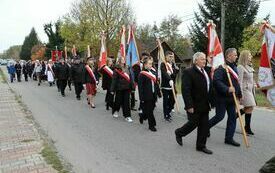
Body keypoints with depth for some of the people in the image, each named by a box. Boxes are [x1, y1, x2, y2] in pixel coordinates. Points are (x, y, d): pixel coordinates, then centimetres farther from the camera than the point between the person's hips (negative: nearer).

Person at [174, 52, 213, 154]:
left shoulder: (206, 72, 12)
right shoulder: (188, 72, -14)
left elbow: (209, 88, 17)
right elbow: (185, 90, -19)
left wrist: (211, 102, 12)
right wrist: (189, 106, -22)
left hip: (205, 105, 8)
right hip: (194, 106, -7)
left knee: (204, 126, 10)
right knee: (193, 123, 3)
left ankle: (201, 146, 24)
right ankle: (179, 133, 31)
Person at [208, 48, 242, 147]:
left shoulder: (234, 67, 14)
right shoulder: (221, 67, -15)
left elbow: (236, 82, 20)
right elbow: (216, 81, -25)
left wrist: (239, 95, 17)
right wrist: (227, 89, -30)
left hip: (231, 97, 9)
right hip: (222, 97, -8)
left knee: (232, 117, 8)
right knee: (220, 116, -2)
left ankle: (229, 138, 16)